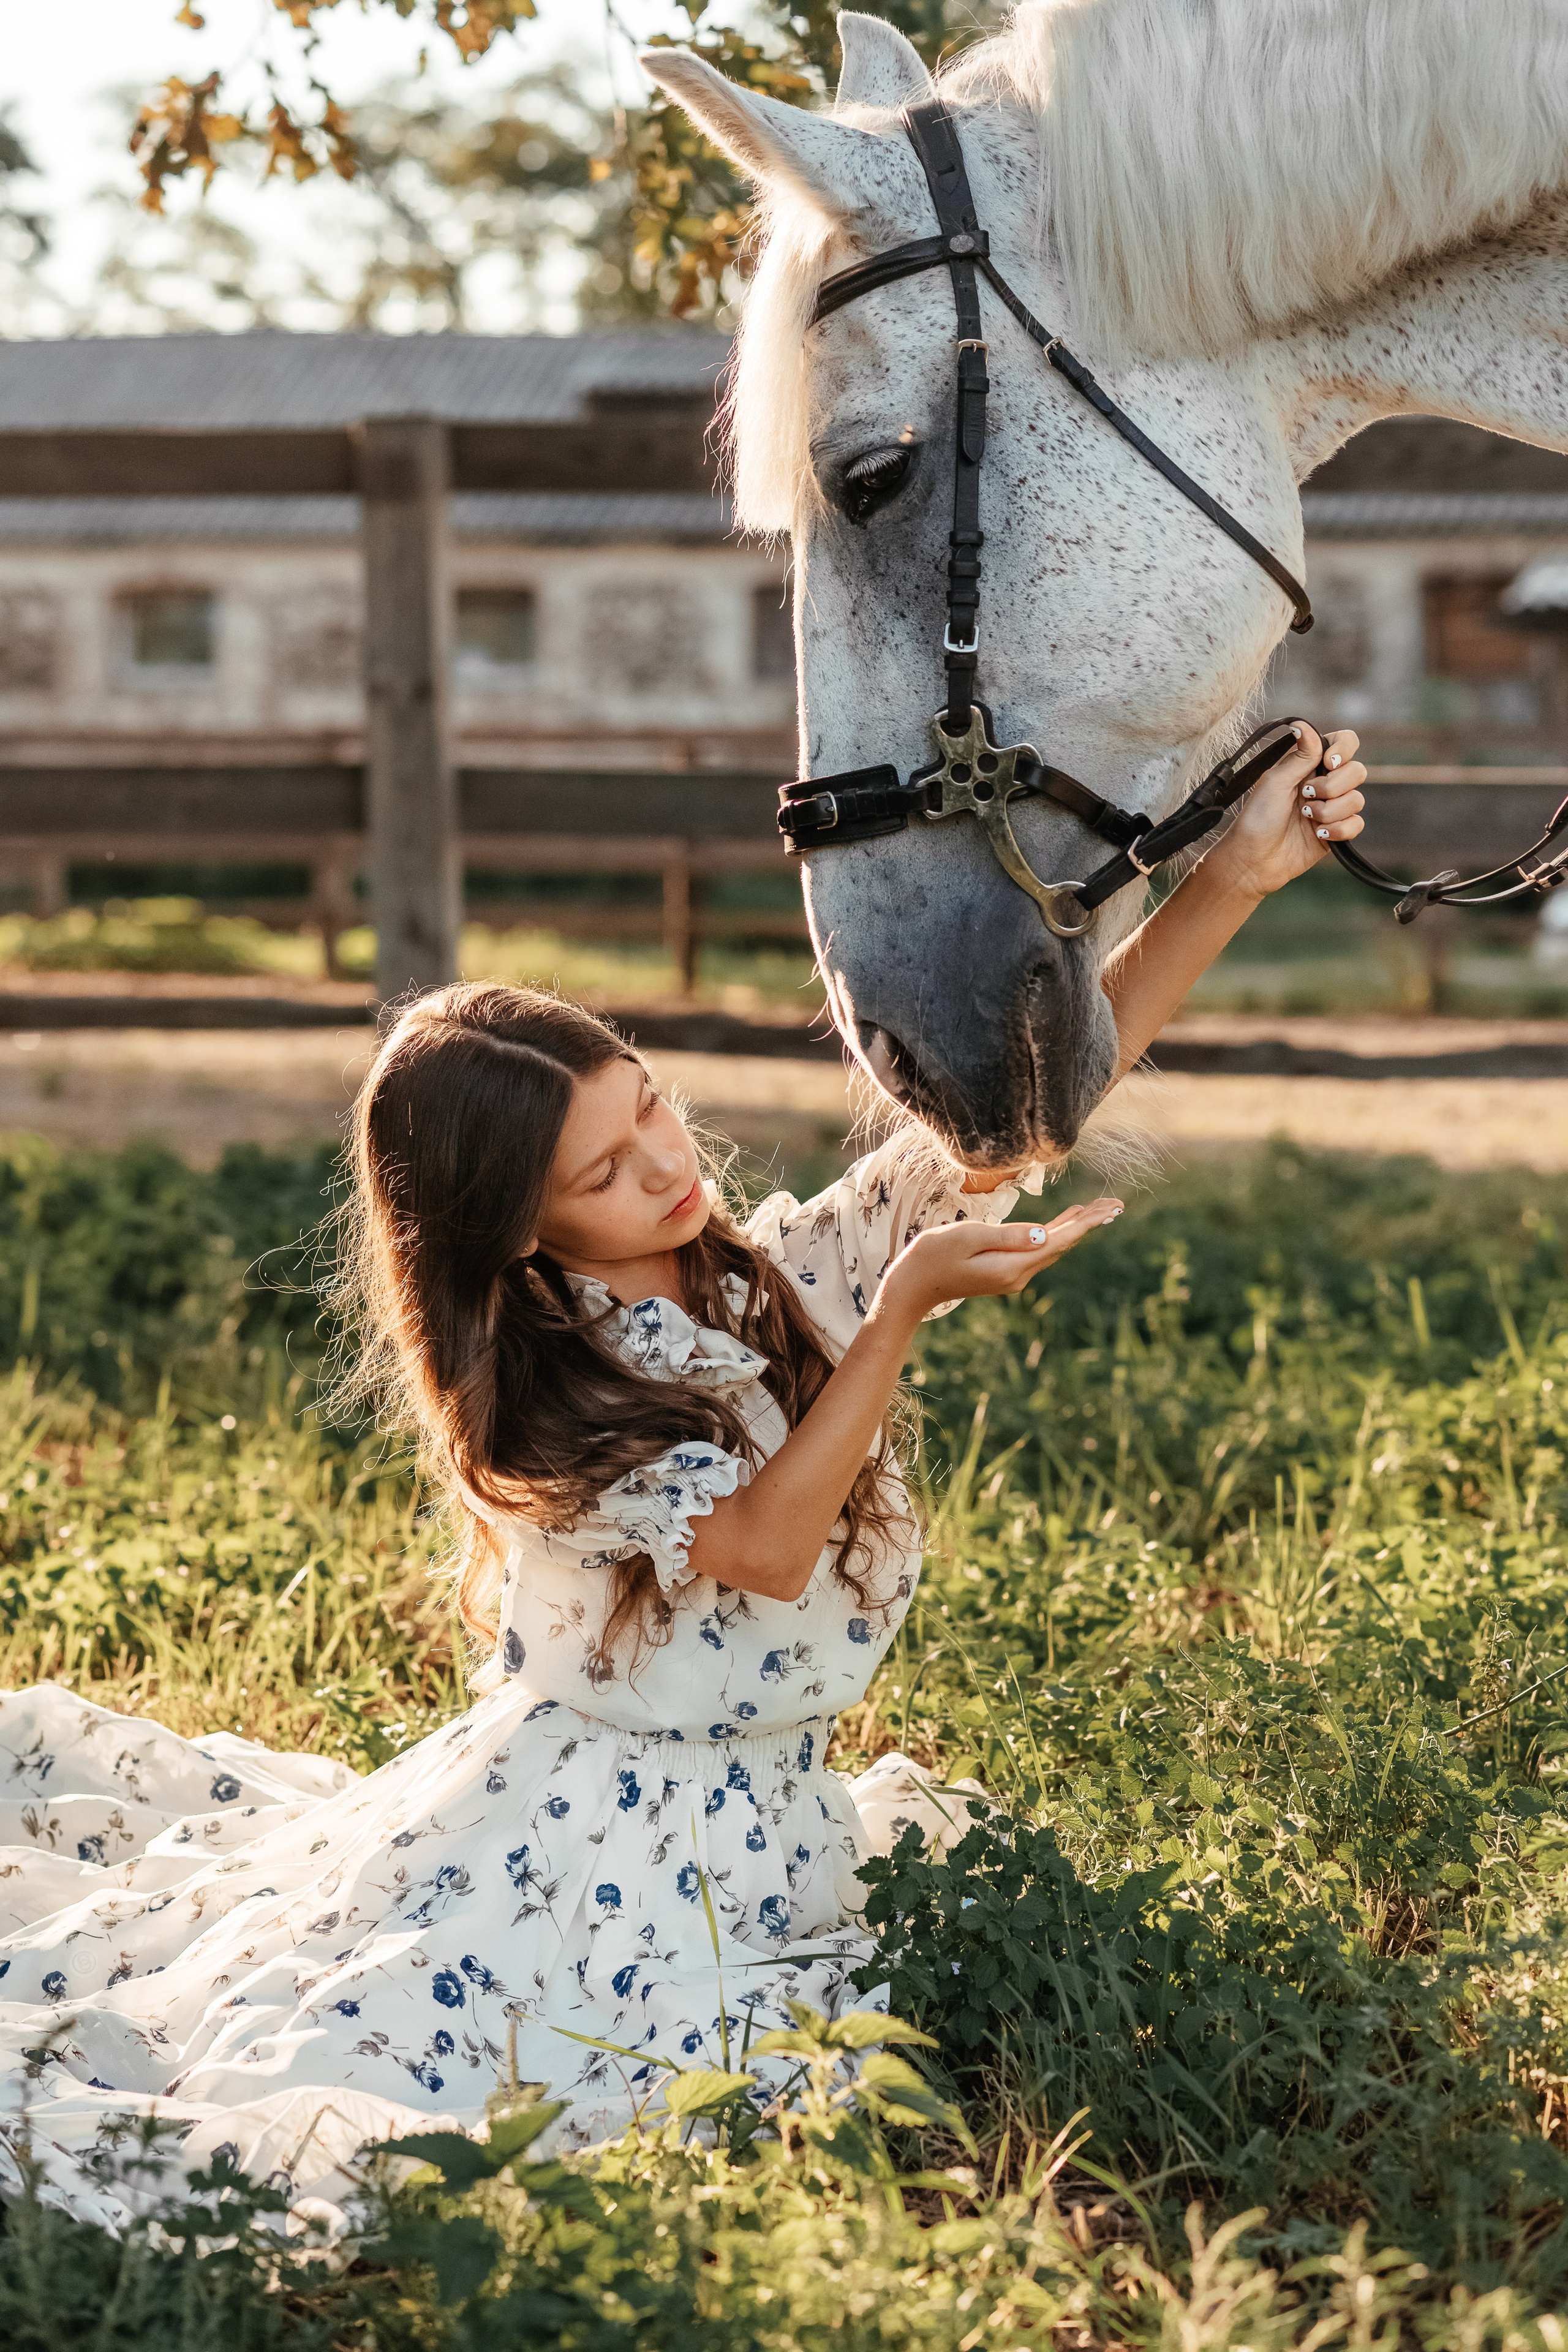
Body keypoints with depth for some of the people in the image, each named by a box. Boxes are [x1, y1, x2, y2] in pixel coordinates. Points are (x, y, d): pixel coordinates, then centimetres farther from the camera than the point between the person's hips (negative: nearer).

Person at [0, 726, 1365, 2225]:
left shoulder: (791, 1270, 2)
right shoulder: (523, 1399, -10)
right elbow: (765, 1542, -19)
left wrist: (1233, 880, -12)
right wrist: (906, 1309, -22)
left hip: (763, 1840, 4)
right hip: (564, 1817, -4)